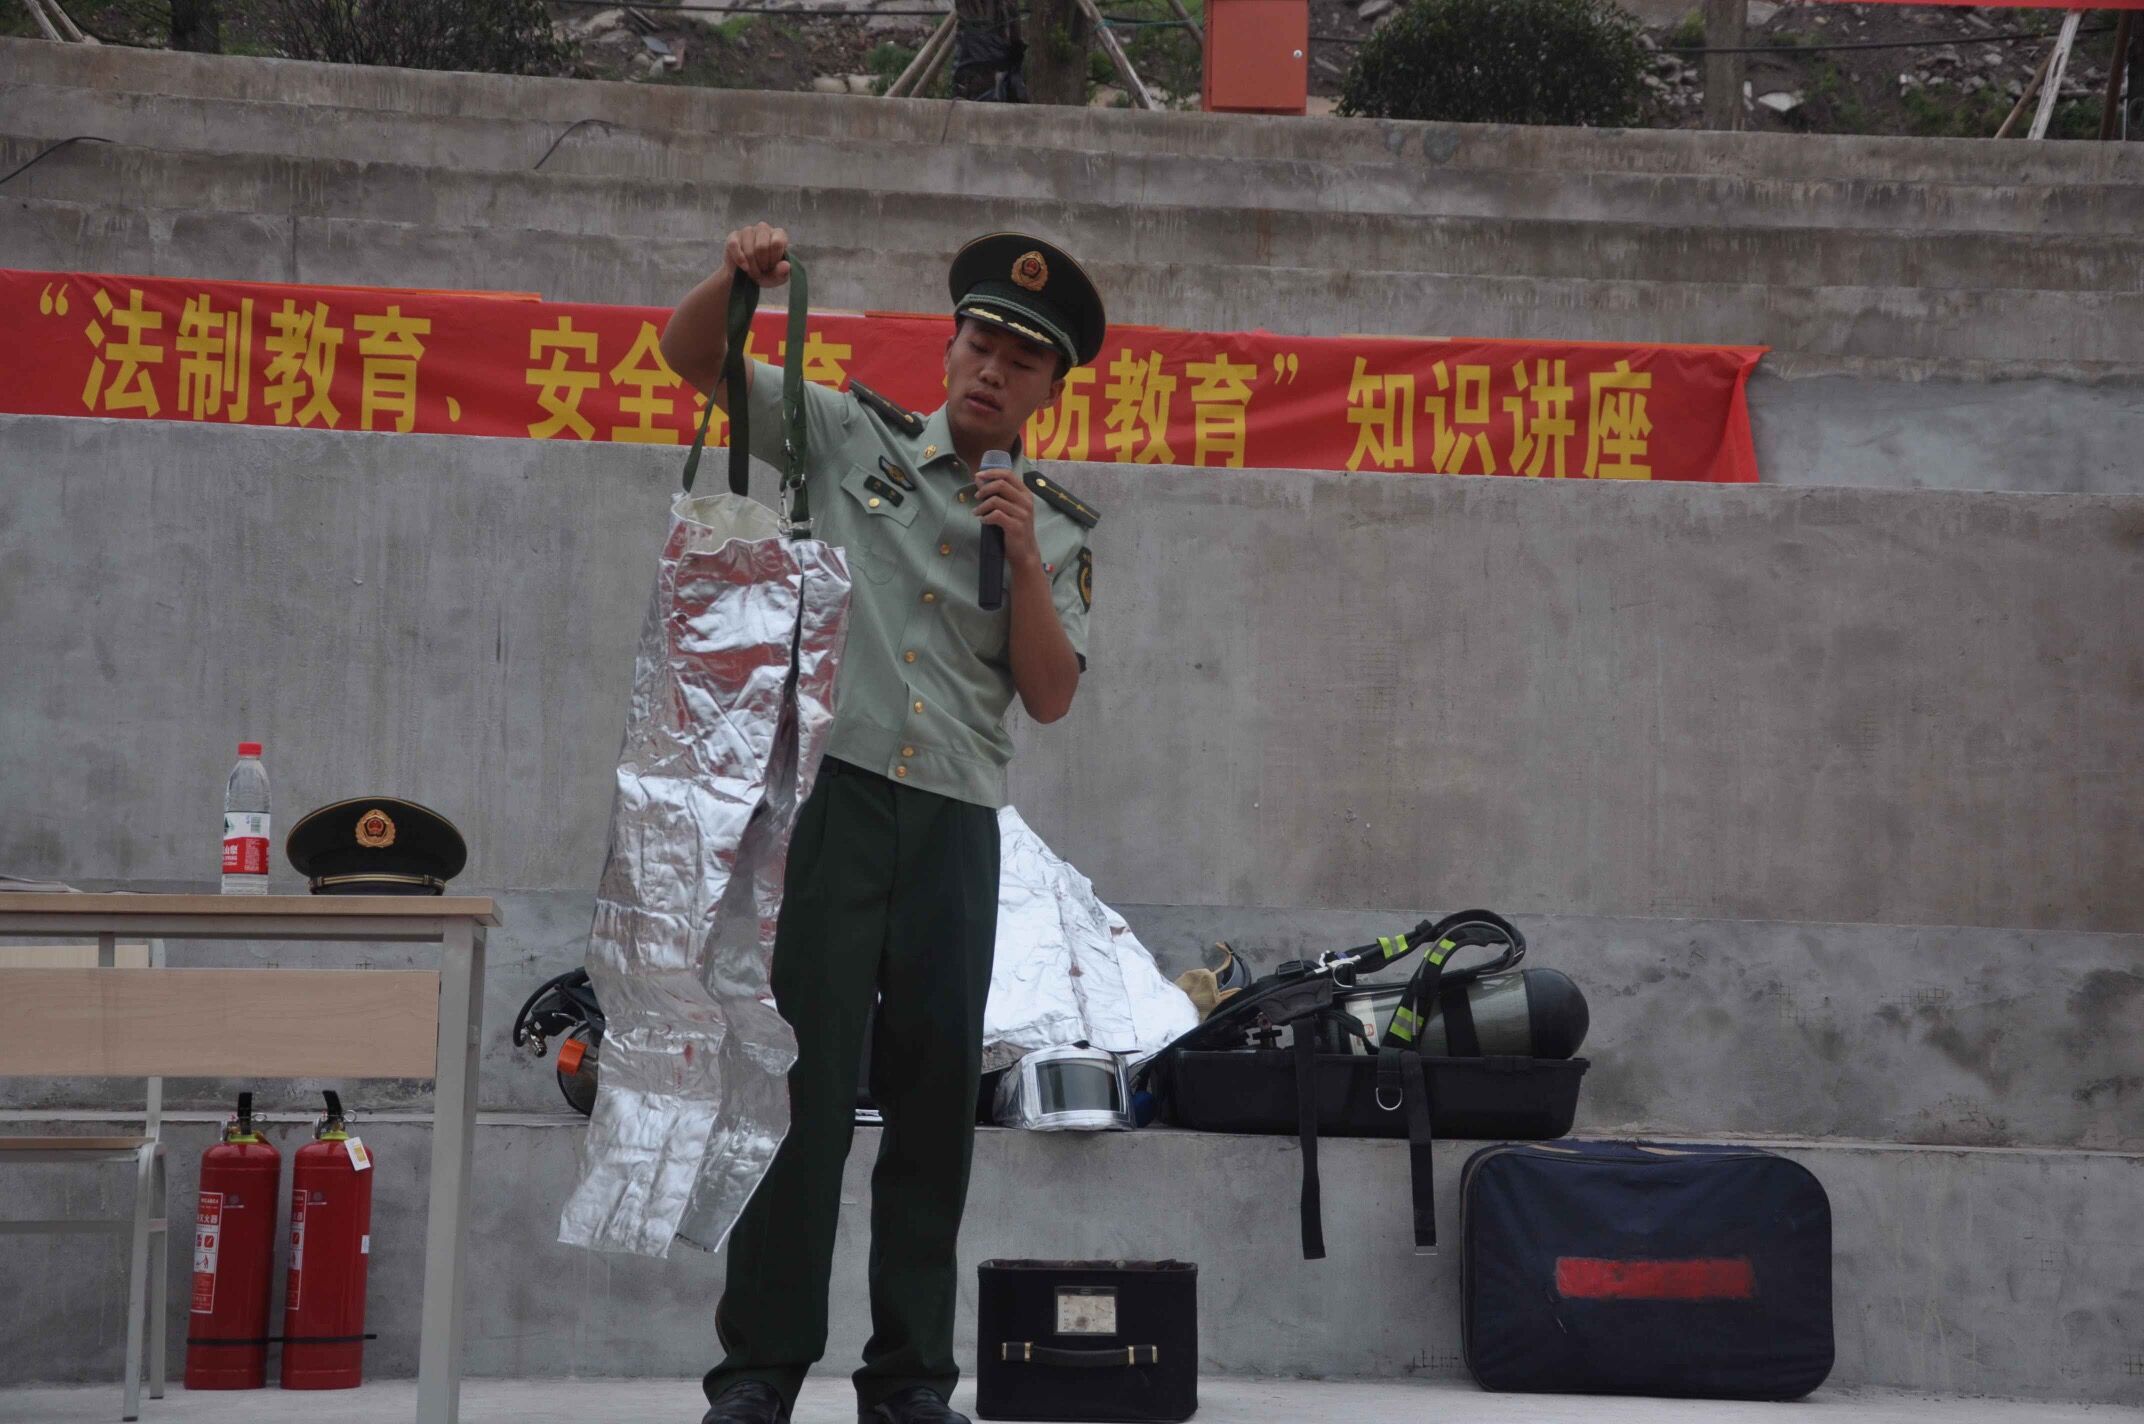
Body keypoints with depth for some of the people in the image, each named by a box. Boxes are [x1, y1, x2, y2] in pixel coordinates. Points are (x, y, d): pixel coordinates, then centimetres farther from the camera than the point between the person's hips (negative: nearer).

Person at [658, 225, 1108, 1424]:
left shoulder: (1056, 529, 13)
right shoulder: (852, 435, 9)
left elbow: (1051, 697, 4)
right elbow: (692, 359, 8)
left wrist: (1026, 560, -8)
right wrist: (734, 279, -12)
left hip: (955, 822, 3)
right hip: (830, 789, -3)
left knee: (937, 1097, 4)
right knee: (808, 1078, -9)